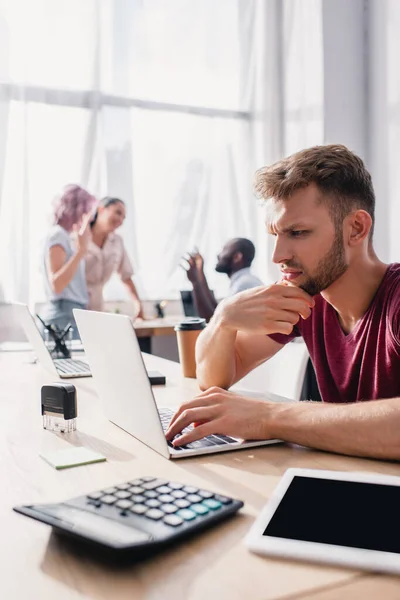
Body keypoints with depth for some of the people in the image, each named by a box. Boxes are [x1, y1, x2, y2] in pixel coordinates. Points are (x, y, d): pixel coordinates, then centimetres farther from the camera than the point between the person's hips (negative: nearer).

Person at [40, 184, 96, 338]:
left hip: (72, 315, 10)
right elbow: (56, 285, -22)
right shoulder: (58, 235, -11)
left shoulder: (65, 236, 16)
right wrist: (80, 251, -26)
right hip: (64, 317, -10)